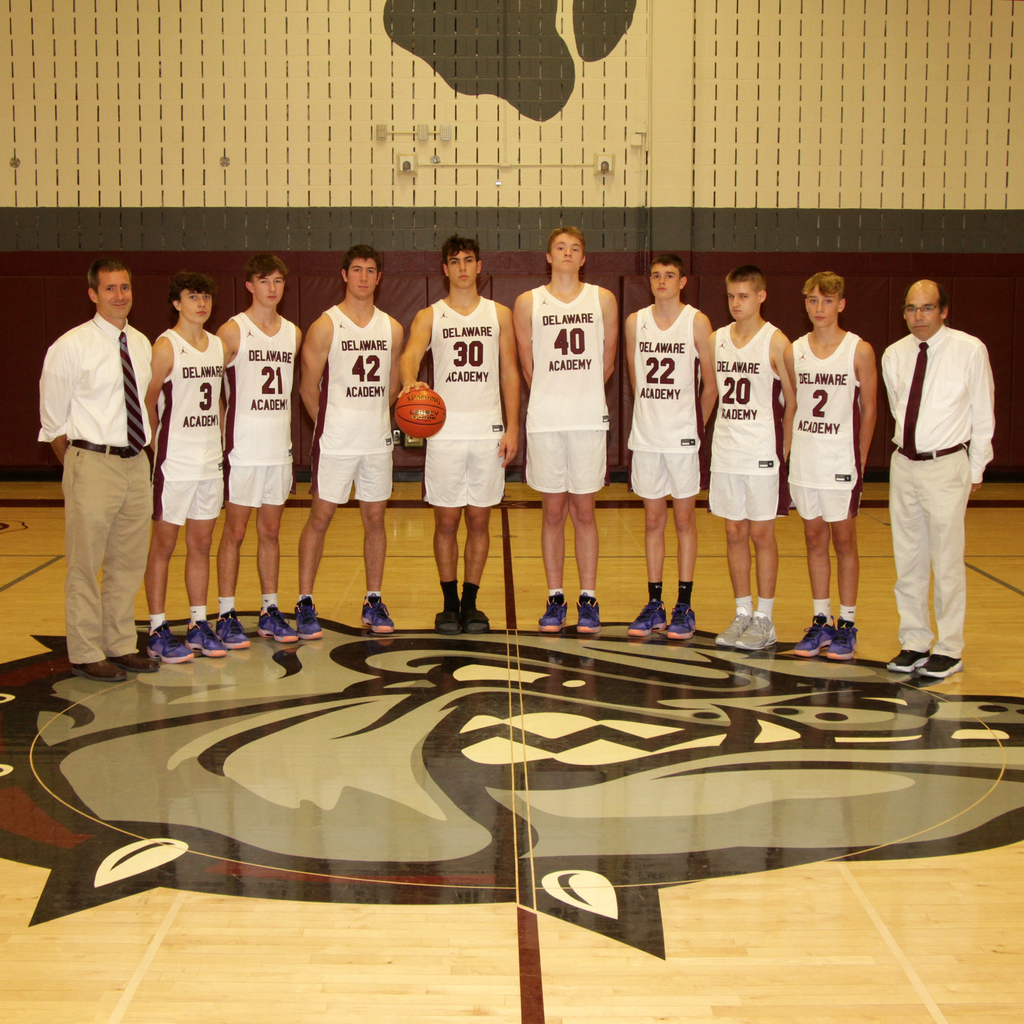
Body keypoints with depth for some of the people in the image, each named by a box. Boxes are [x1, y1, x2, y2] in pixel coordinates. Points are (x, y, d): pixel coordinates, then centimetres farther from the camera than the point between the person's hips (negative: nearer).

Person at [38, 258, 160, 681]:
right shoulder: (72, 346, -7)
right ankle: (85, 654, 10)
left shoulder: (141, 343, 10)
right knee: (85, 565, 0)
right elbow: (53, 419, -2)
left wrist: (146, 449, 11)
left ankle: (121, 646, 24)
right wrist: (77, 467, 2)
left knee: (129, 563, 13)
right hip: (93, 464, -6)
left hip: (136, 464, 6)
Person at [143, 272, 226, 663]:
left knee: (201, 543, 11)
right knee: (164, 544, 1)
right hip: (175, 463, -6)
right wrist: (157, 450, -7)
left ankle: (198, 624, 20)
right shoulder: (166, 346, -9)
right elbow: (147, 403, -8)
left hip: (210, 461, 6)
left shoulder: (218, 344, 11)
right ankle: (158, 631, 7)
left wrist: (218, 445, 12)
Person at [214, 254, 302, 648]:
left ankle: (270, 611, 19)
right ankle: (226, 616, 7)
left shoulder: (293, 333, 11)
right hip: (242, 449, -5)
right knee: (235, 531, 0)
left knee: (271, 531, 11)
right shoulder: (233, 331, -5)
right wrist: (221, 437, -9)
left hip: (279, 448, 5)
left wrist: (287, 431, 15)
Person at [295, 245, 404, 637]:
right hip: (335, 440, -4)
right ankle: (304, 603, 7)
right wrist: (331, 423, 3)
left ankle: (373, 601, 18)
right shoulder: (326, 326, -5)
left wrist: (371, 417, 10)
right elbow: (308, 387, -2)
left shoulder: (391, 328, 8)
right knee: (320, 516, 0)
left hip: (377, 439, 4)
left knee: (375, 518, 8)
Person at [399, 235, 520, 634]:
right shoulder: (429, 316, 6)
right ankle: (450, 603, 13)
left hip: (488, 430, 1)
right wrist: (409, 382, -36)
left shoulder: (499, 314, 10)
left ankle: (471, 602, 15)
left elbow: (510, 372, 8)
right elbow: (411, 354, -12)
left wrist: (512, 427, 0)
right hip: (445, 430, -1)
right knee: (446, 520, 2)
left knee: (479, 519, 5)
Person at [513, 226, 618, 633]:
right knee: (553, 511, 5)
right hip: (544, 420, 0)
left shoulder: (603, 300, 7)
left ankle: (588, 599, 11)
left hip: (589, 418, 0)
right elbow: (527, 366, 9)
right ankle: (555, 598, 13)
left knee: (584, 510, 4)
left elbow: (606, 362, 12)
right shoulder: (528, 303, 5)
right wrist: (553, 400, 11)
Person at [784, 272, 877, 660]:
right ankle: (820, 622, 18)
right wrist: (789, 451, 8)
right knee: (814, 539, 9)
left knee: (843, 539, 3)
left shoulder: (859, 351, -4)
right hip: (804, 460, 3)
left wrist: (860, 460, -3)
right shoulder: (795, 351, 5)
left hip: (842, 460, -3)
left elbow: (868, 409, -1)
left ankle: (846, 625, 11)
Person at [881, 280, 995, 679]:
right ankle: (914, 643, 21)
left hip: (946, 466, -4)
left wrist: (975, 470, 4)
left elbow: (983, 414, 1)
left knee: (947, 561, -1)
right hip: (904, 464, 5)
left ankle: (949, 650, 9)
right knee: (907, 560, 10)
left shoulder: (970, 350, -6)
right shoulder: (894, 355, 5)